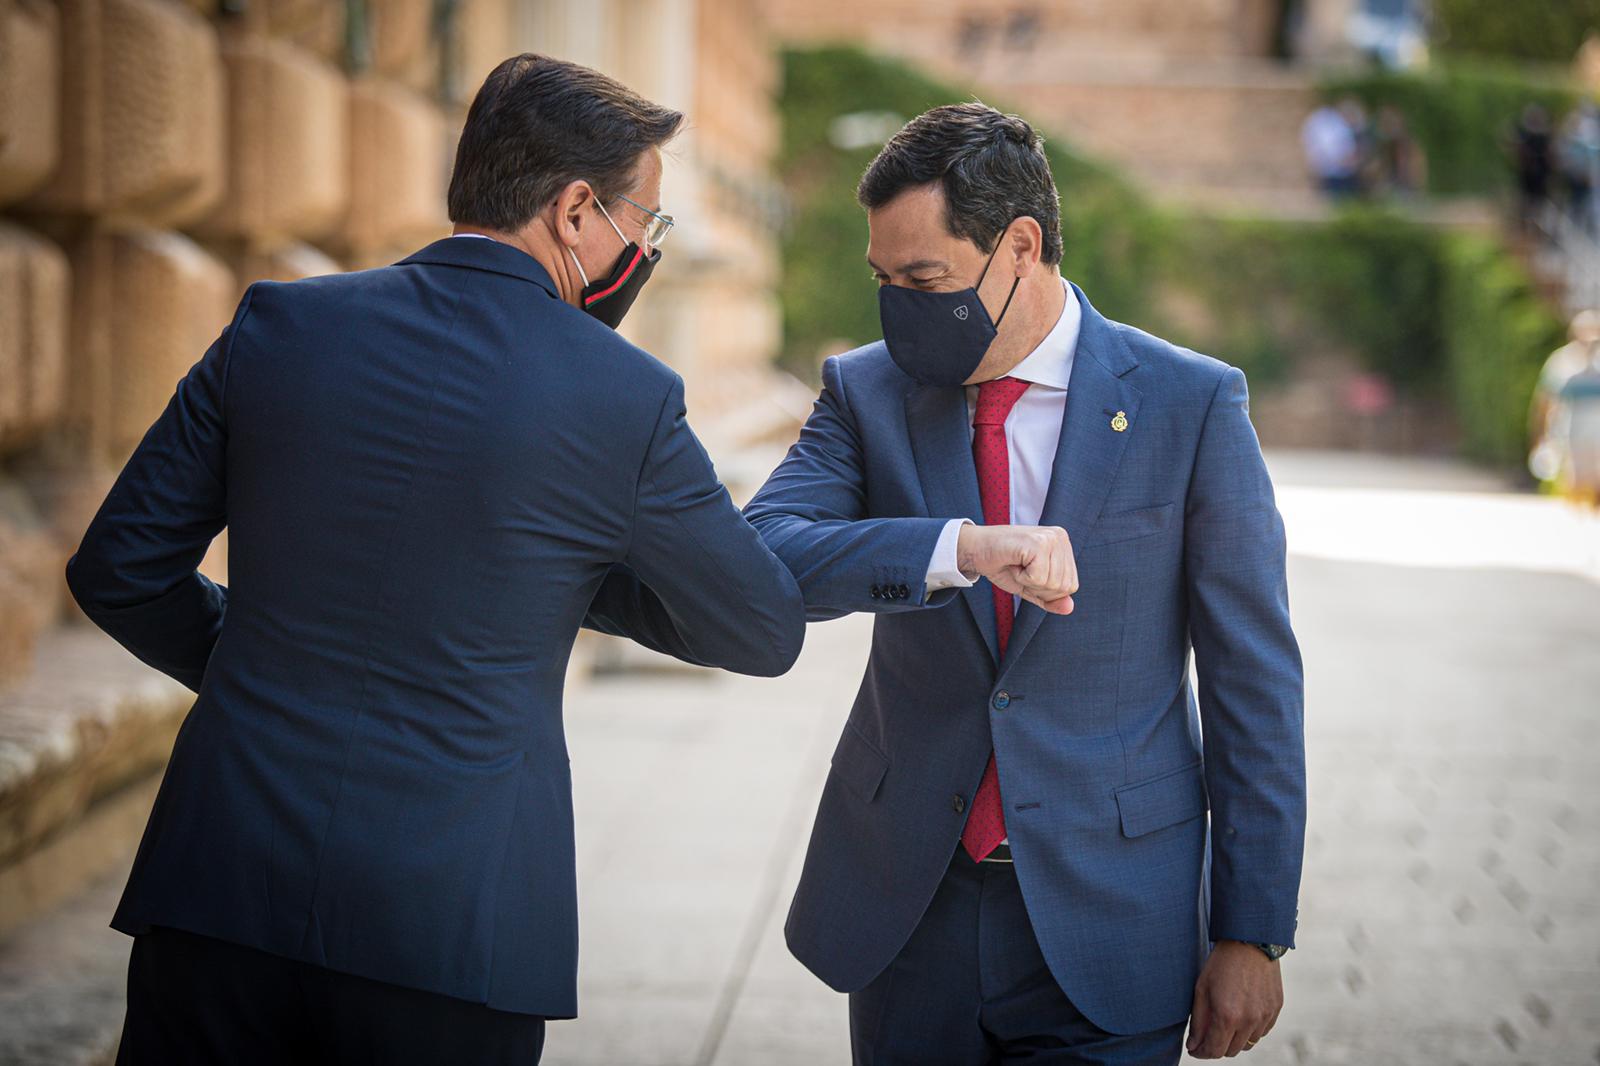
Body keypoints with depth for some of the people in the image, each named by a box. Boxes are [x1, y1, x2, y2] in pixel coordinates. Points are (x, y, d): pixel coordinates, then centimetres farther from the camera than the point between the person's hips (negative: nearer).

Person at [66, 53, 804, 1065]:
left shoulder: (278, 325, 1)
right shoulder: (627, 397, -6)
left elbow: (118, 570, 7)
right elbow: (767, 633, 6)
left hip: (224, 889, 2)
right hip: (451, 925, -2)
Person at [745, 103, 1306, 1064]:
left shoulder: (1191, 406, -5)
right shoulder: (867, 392, 1)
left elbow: (1255, 681, -3)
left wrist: (1253, 935, -4)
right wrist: (960, 547, -31)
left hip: (1102, 917, -2)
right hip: (909, 910, 3)